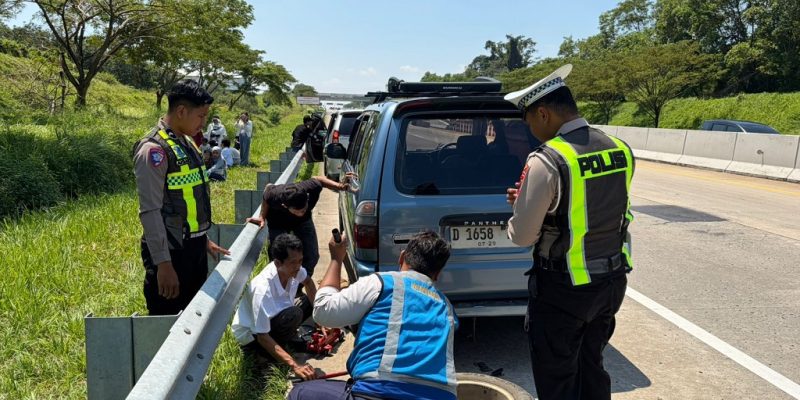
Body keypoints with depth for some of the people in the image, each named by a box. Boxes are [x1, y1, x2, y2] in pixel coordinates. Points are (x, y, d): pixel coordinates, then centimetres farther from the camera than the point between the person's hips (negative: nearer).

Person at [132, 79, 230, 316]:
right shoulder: (154, 150, -17)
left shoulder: (187, 143, 11)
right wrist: (163, 264, -22)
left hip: (195, 248, 9)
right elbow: (150, 212, -20)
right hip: (171, 252, -9)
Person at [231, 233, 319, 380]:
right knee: (293, 314, -33)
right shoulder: (263, 289, -38)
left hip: (273, 318, 8)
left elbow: (307, 281, 7)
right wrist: (295, 365, -42)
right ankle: (263, 354, -10)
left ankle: (286, 339, 6)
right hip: (250, 334, -8)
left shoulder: (293, 269, -18)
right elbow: (262, 337, -35)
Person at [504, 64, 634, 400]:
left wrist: (520, 210, 5)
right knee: (591, 368, 24)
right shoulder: (620, 150, 1)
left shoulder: (547, 161, -22)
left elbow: (522, 236, -17)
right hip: (612, 280, 7)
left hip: (563, 289, -7)